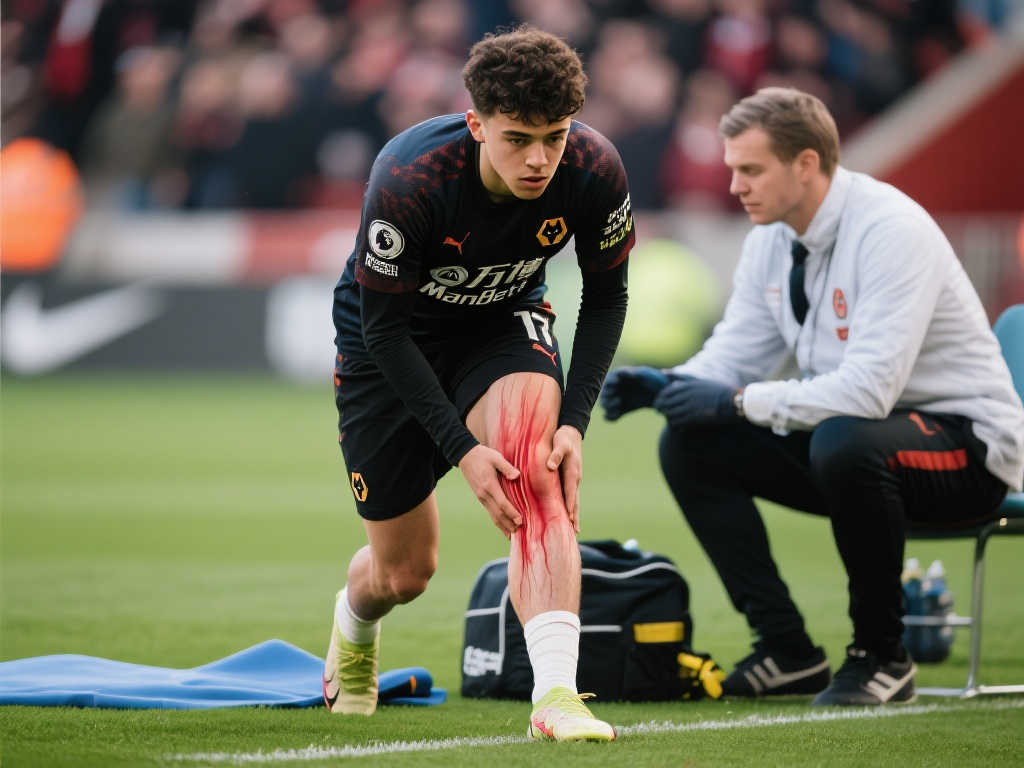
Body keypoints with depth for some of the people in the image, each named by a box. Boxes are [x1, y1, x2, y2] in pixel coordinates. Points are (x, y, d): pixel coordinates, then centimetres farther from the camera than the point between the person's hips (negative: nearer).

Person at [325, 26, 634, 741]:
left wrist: (575, 420, -19)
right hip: (387, 340, -2)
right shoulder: (407, 179, -36)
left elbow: (605, 298, -9)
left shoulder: (595, 171, -26)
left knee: (533, 462, -32)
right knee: (404, 573, 7)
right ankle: (353, 628, 47)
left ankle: (557, 693, -38)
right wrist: (461, 447, -31)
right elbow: (385, 328, -25)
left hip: (505, 322, 2)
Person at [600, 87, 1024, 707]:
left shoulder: (890, 229, -25)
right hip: (840, 433, 8)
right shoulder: (772, 237, 2)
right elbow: (736, 354, 8)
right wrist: (663, 386, -13)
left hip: (966, 445, -8)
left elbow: (871, 388, -34)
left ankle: (881, 654, -18)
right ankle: (788, 651, -3)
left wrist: (738, 401, -30)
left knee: (845, 442, -39)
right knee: (689, 445, -5)